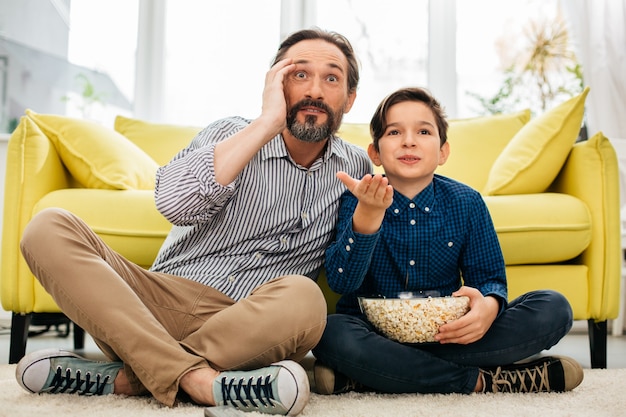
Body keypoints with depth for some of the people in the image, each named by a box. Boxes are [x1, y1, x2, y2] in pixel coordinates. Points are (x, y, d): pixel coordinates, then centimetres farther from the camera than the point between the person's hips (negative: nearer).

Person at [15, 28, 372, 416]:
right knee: (49, 228, -20)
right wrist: (268, 122, -15)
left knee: (303, 297, -35)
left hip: (246, 328, 0)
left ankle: (126, 376, -24)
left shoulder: (356, 168, 10)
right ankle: (194, 378, -33)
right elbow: (174, 202, -18)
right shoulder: (232, 134, 4)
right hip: (162, 303, 1)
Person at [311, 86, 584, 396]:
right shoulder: (356, 200, -6)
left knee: (554, 308, -14)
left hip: (446, 334, 3)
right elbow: (341, 281, -20)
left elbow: (489, 276, 3)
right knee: (334, 335, -37)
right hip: (375, 333, -3)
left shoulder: (466, 203, 1)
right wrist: (368, 214, -37)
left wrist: (489, 305, -23)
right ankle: (479, 380, -22)